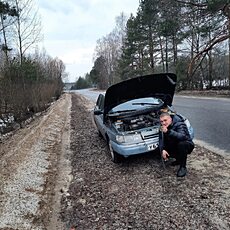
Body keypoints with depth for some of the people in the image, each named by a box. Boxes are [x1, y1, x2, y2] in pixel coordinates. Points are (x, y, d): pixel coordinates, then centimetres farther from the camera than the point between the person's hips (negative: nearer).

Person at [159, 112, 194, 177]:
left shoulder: (179, 125, -27)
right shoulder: (164, 126, -5)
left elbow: (182, 136, -46)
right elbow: (164, 139, -3)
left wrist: (168, 131, -54)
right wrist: (163, 149, -21)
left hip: (187, 145, -7)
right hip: (174, 146, 7)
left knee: (181, 144, -38)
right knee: (164, 152, -12)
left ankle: (183, 167, -21)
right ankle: (179, 159, 15)